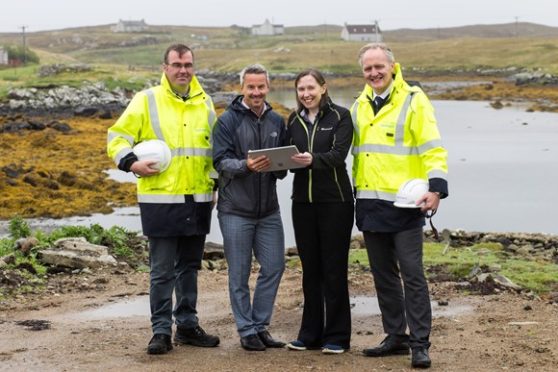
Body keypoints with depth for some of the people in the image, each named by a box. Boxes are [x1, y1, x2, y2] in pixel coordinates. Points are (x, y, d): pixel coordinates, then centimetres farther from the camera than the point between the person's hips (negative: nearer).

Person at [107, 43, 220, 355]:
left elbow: (215, 147, 22)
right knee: (162, 270, -1)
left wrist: (216, 182, 15)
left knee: (190, 267, 14)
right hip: (160, 199, -5)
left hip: (198, 200, 5)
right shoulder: (147, 100, -3)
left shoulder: (204, 103, 11)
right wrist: (131, 163, -16)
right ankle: (161, 331, 7)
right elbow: (118, 137, 0)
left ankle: (187, 325, 24)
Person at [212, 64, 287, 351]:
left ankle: (260, 325, 19)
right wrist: (246, 165, -28)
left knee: (274, 267, 5)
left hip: (268, 209, 5)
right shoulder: (227, 121, -5)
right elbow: (220, 161, -11)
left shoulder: (277, 122, 10)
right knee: (239, 274, 3)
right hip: (235, 210, -4)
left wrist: (279, 166, -7)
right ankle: (247, 331, 13)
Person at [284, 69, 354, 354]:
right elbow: (288, 155, 12)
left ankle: (337, 336, 6)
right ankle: (310, 334, 17)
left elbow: (339, 154, -15)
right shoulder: (294, 120, 14)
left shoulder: (340, 116, -2)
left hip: (335, 200, -5)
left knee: (334, 269, -2)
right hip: (303, 201, 5)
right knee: (310, 268, 9)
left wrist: (313, 159, -33)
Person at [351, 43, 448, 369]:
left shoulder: (413, 100, -6)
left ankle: (420, 344, 1)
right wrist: (355, 188, 14)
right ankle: (396, 337, 22)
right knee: (383, 275, 12)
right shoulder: (359, 106, 12)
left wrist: (436, 187, -23)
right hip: (370, 204, 6)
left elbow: (433, 147, -12)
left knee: (412, 274, -5)